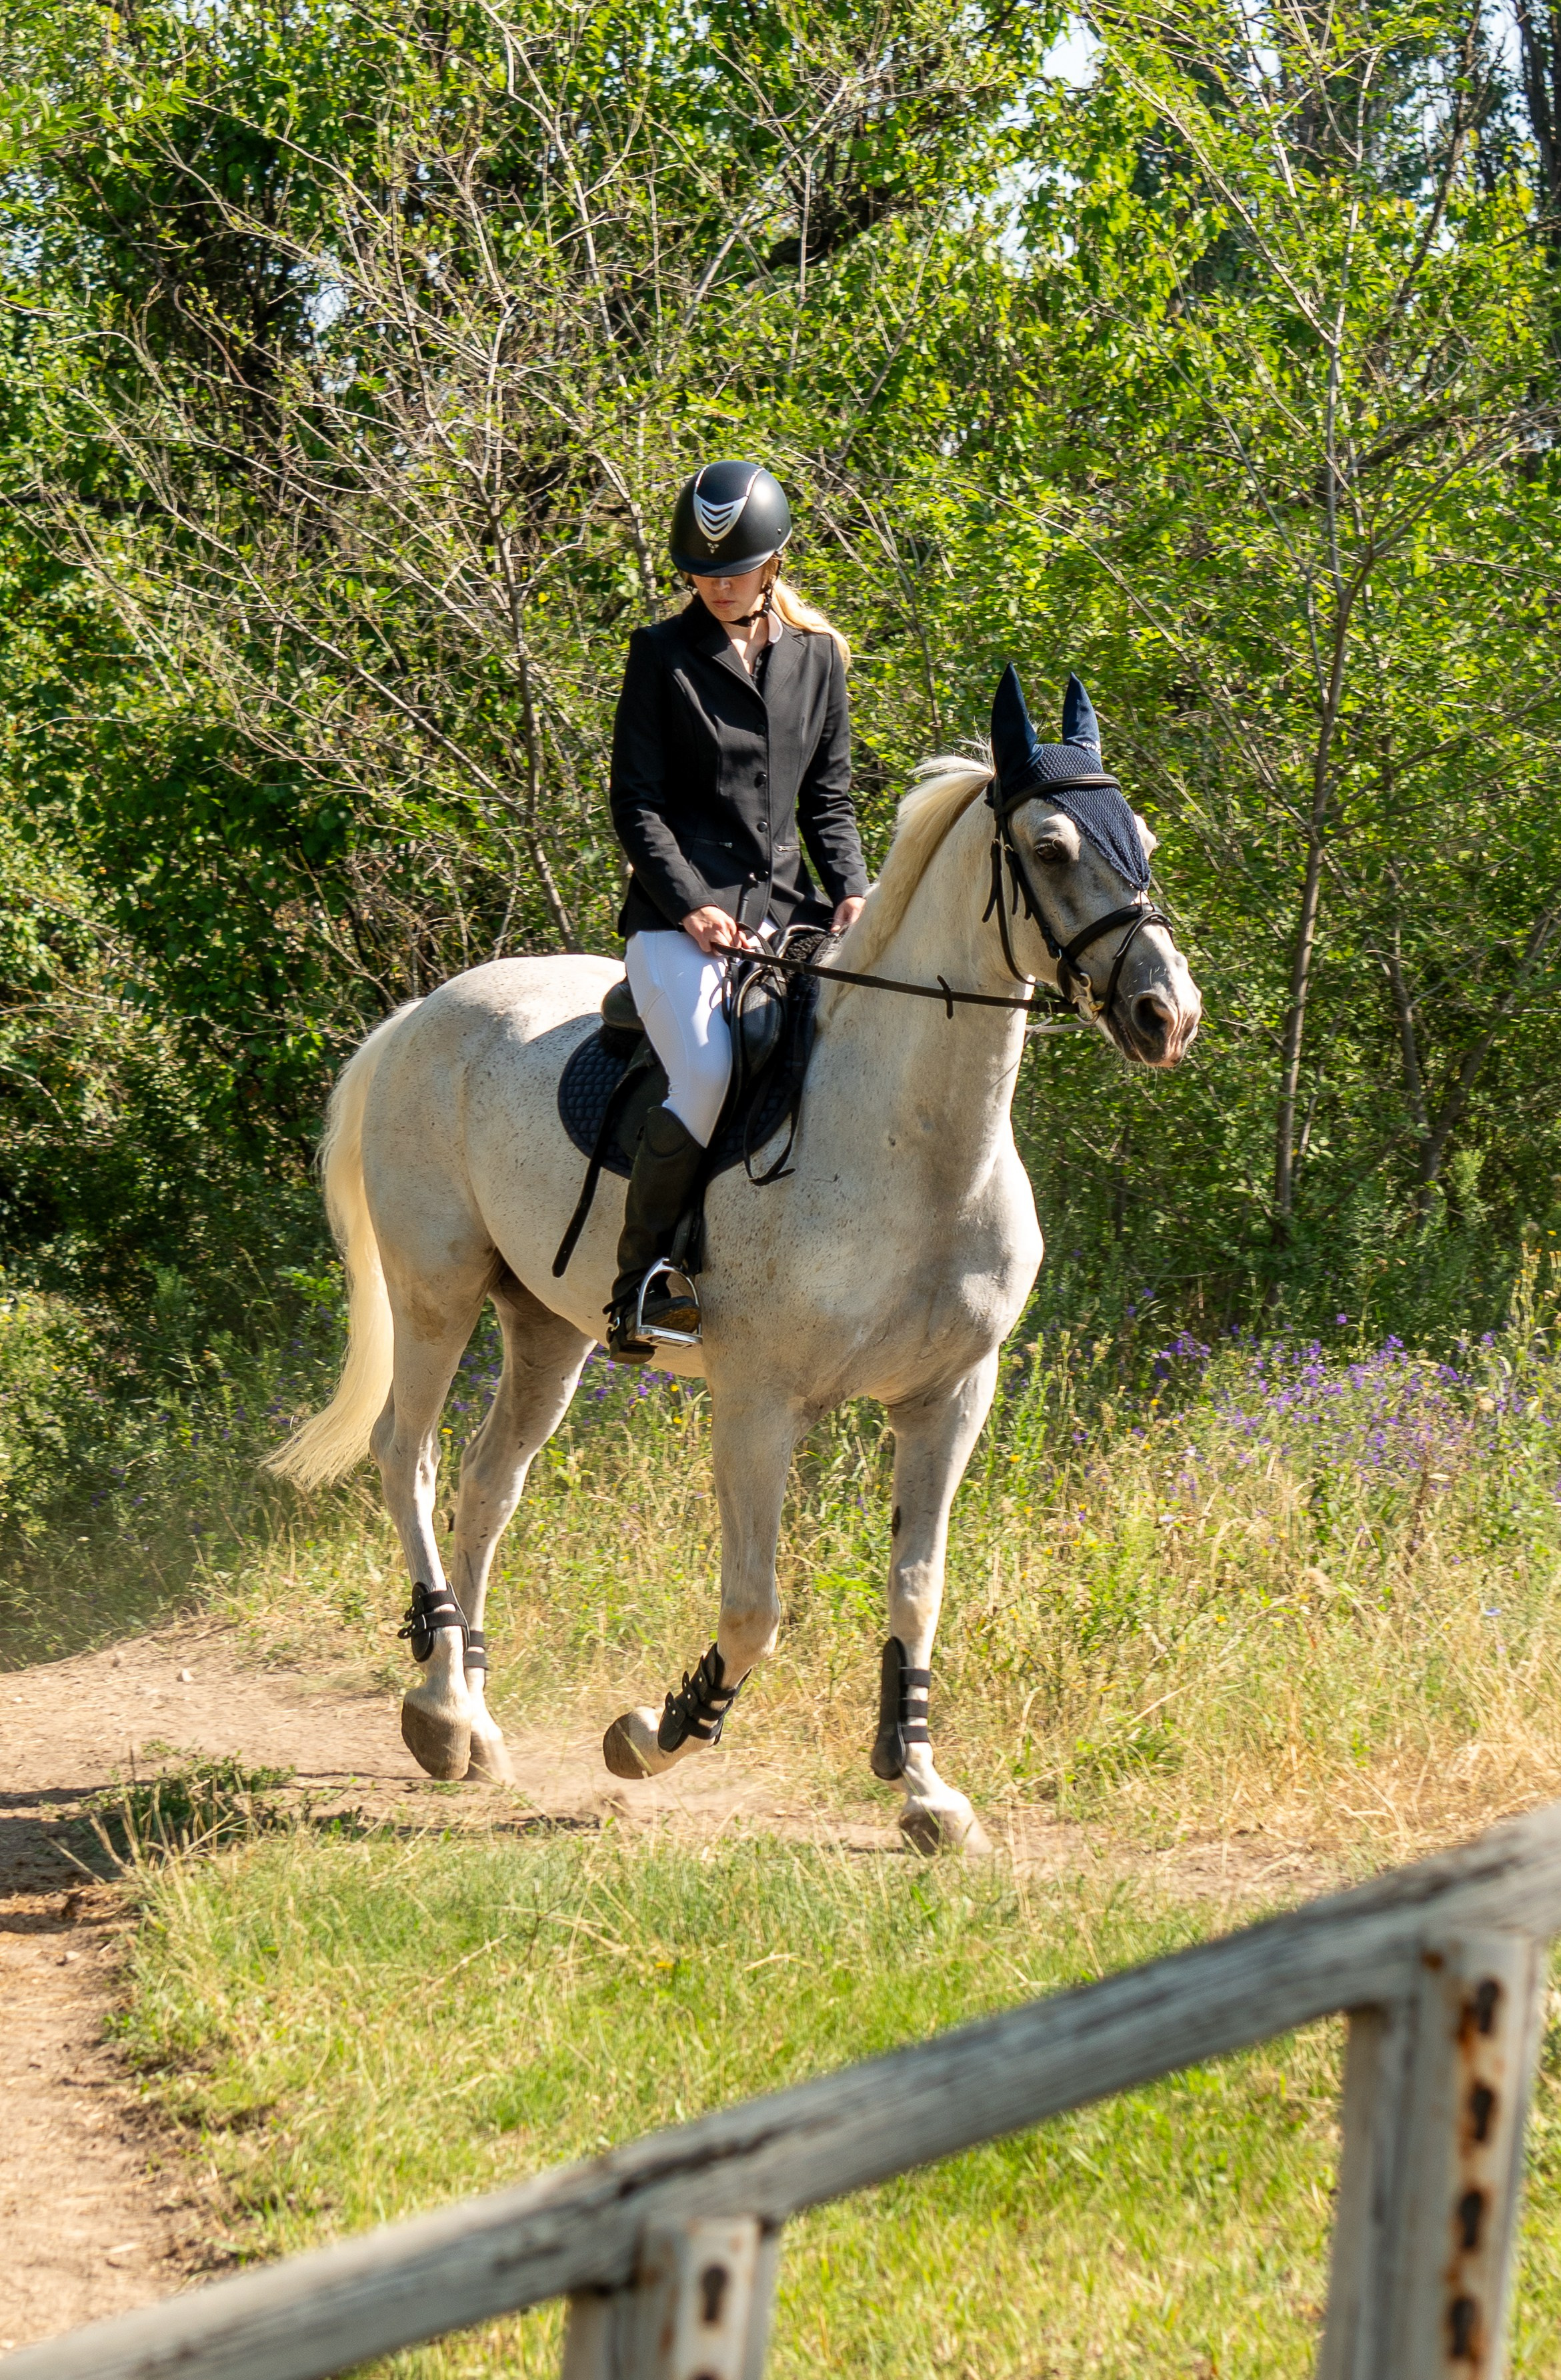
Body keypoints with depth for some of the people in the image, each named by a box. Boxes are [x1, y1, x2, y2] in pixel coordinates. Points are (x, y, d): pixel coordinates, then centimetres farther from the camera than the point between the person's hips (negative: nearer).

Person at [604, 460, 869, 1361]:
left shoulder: (817, 658, 15)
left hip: (783, 908, 4)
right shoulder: (664, 654, 4)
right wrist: (689, 904, -12)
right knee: (707, 1075, -28)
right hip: (680, 914, -4)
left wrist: (852, 891, 0)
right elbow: (638, 801, 0)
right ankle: (639, 1286, -20)